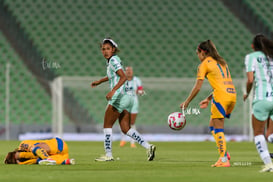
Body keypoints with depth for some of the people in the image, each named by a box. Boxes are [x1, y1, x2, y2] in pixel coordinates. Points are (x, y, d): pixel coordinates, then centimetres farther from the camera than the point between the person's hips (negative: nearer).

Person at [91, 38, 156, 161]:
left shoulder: (113, 60, -11)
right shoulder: (111, 60, 16)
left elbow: (123, 77, -24)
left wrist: (113, 90, -33)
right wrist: (99, 81, 46)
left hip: (119, 96, -9)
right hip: (126, 97, 9)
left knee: (107, 125, 0)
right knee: (125, 129, 8)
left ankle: (108, 155, 3)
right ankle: (148, 146, 0)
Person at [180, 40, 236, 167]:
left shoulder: (204, 64, 1)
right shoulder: (221, 62, 23)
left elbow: (197, 87, -1)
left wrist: (186, 102, 9)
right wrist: (208, 99, 29)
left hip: (222, 96, -7)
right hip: (232, 94, 7)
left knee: (218, 128, -3)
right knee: (213, 126, 16)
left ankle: (224, 159, -10)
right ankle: (224, 153, 4)